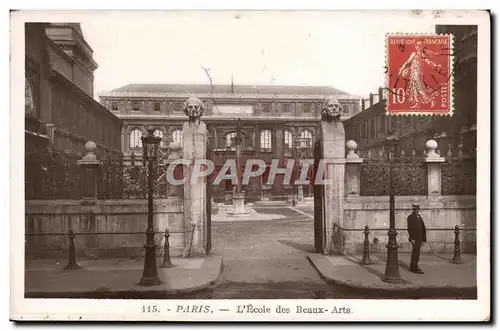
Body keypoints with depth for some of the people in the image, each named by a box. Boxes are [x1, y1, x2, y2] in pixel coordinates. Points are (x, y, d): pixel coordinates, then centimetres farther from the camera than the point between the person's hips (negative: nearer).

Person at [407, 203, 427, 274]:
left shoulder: (419, 216, 14)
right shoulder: (410, 217, -9)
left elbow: (422, 227, 17)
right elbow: (409, 228, -14)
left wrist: (423, 238, 13)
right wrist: (412, 238, -19)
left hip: (419, 238, 8)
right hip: (415, 238, -8)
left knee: (415, 252, 12)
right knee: (416, 252, -10)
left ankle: (412, 267, 20)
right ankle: (415, 268, -8)